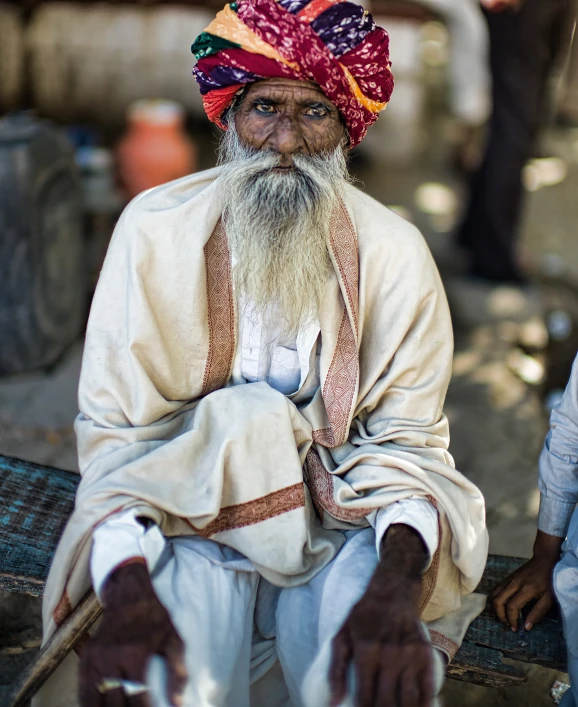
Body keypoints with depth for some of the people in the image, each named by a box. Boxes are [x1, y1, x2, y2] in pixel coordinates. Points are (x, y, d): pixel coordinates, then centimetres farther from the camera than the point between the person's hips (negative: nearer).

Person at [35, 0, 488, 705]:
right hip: (191, 511, 0)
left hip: (340, 516, 1)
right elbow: (113, 428, -8)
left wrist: (395, 590, -26)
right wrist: (126, 592, -27)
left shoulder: (394, 253, -6)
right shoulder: (154, 229, -8)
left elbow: (408, 437, -5)